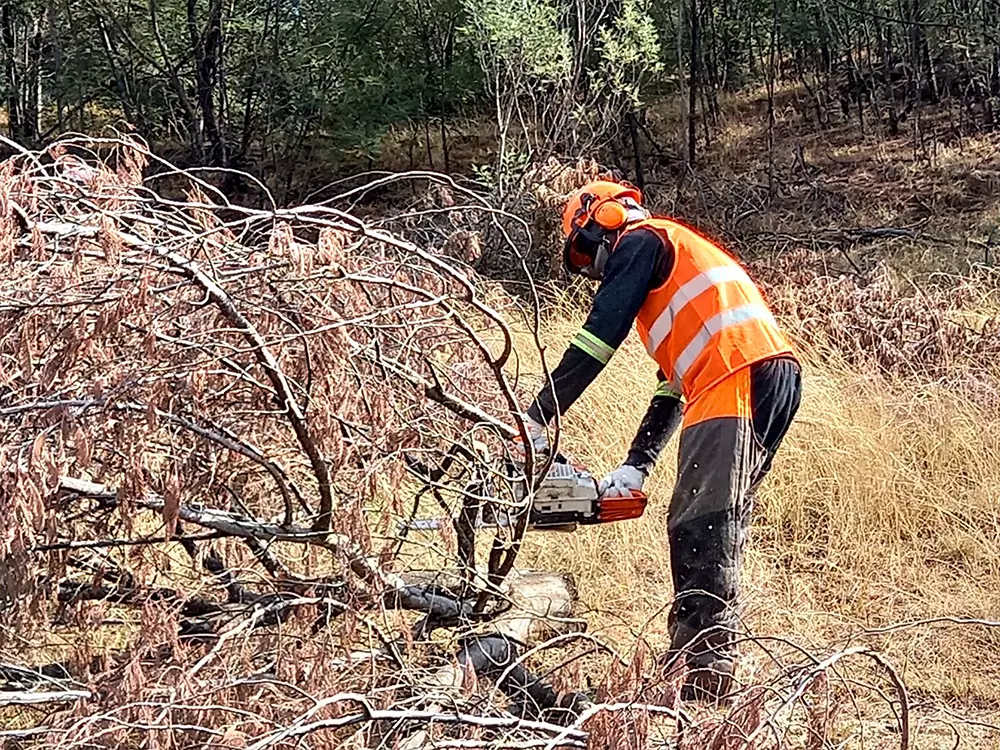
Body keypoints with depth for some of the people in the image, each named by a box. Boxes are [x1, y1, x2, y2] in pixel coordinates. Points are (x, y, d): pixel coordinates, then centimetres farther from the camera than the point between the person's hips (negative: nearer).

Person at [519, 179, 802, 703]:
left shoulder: (640, 240, 9)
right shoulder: (679, 267, 36)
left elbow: (599, 336, -2)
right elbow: (673, 383, 31)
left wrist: (536, 418, 1)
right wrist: (634, 469, 26)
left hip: (740, 377, -10)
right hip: (778, 380, 10)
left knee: (703, 530, -14)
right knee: (713, 531, 8)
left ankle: (705, 682, -19)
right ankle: (689, 657, 8)